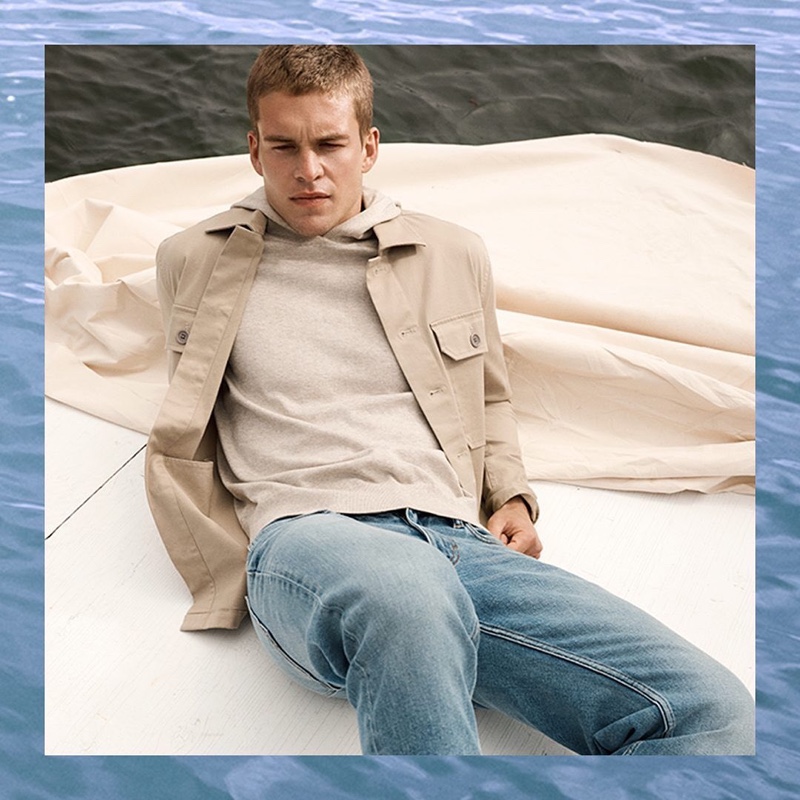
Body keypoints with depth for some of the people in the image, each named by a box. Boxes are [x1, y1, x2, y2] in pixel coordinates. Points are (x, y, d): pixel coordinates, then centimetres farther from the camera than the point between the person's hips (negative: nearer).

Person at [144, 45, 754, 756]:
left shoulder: (454, 255, 20)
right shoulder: (194, 261, 17)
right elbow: (186, 419, 28)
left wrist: (511, 496, 14)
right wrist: (231, 574, 13)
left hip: (458, 537, 3)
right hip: (304, 535, -2)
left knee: (712, 711, -19)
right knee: (410, 591, -44)